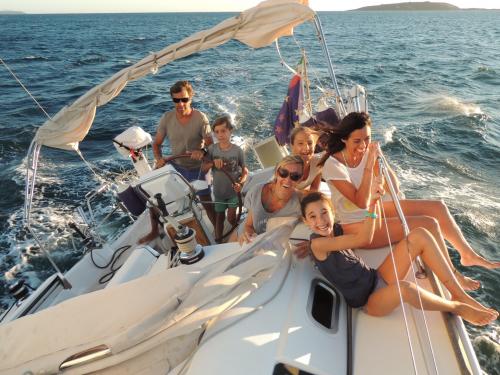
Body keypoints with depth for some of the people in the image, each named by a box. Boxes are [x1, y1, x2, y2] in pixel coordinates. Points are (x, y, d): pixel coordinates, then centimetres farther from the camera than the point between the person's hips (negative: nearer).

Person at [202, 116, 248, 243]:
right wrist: (213, 163, -26)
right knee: (219, 217, 15)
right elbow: (203, 168, -6)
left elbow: (245, 170, -6)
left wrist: (241, 184, -24)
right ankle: (218, 241, 33)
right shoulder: (212, 149, -8)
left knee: (231, 218, -1)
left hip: (233, 191, -2)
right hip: (218, 191, 2)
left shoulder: (237, 150, -13)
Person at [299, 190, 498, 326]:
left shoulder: (336, 229, 3)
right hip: (369, 302, -8)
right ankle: (456, 307, -8)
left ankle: (460, 294, 0)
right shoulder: (318, 244, -20)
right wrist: (372, 203, -33)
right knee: (403, 288, -43)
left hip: (378, 279, 8)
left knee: (419, 235, -5)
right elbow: (364, 239, -26)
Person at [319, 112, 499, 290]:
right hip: (359, 226, -7)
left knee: (437, 207, 1)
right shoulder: (333, 165, -23)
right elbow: (361, 202, -26)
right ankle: (454, 279, 7)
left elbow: (395, 189, -6)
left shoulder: (367, 151, -6)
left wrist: (379, 158, -19)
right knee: (429, 224, -15)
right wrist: (369, 165, -30)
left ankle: (468, 254, 22)